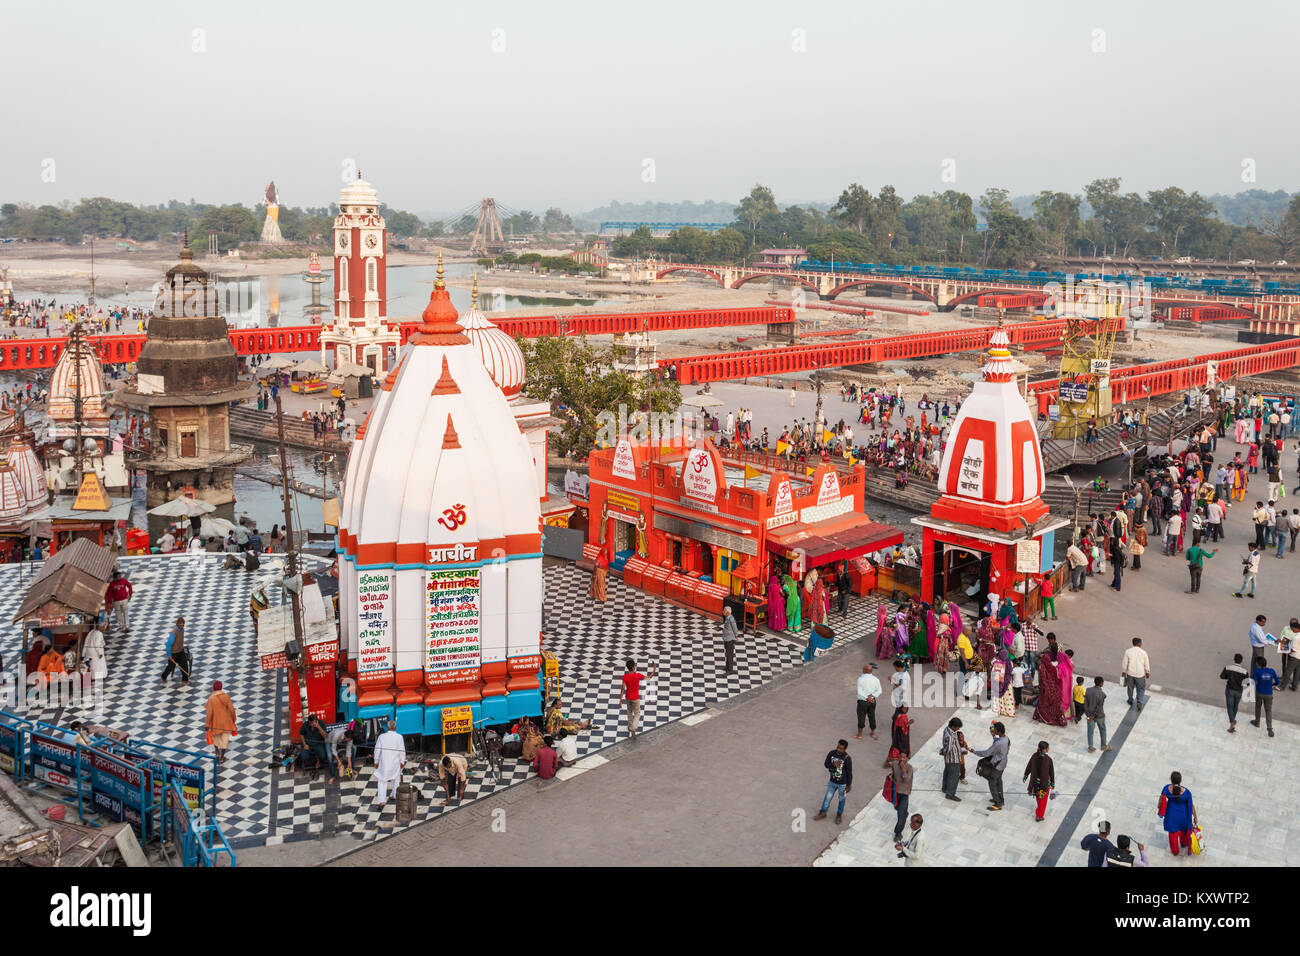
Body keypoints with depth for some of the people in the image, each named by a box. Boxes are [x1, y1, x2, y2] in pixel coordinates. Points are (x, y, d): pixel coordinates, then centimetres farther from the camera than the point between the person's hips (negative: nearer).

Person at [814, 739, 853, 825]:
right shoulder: (832, 753, -14)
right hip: (832, 782, 4)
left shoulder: (847, 759, -26)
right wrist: (833, 765, -27)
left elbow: (849, 773, -16)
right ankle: (822, 813, 35)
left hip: (842, 784, -3)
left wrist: (848, 786, -9)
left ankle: (839, 814, 41)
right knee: (827, 797, 16)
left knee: (841, 799, 18)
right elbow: (825, 764, -7)